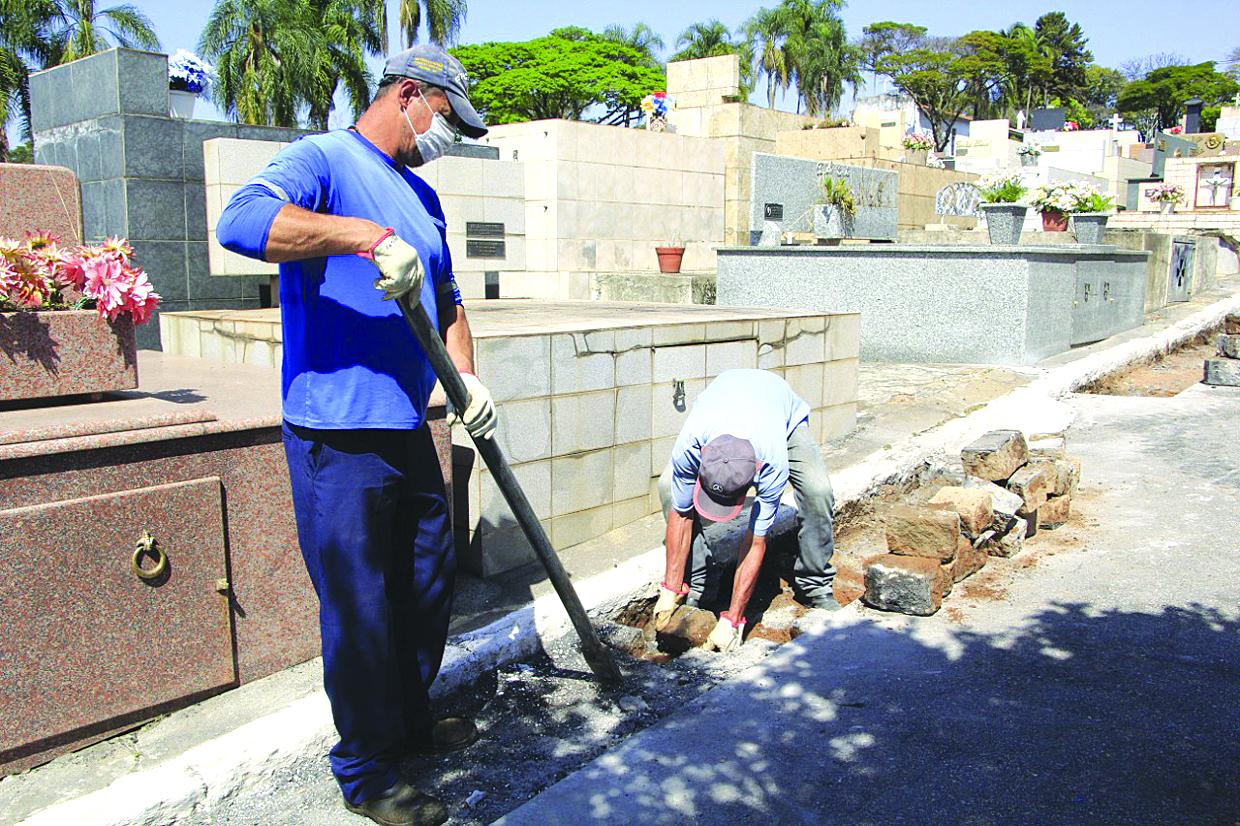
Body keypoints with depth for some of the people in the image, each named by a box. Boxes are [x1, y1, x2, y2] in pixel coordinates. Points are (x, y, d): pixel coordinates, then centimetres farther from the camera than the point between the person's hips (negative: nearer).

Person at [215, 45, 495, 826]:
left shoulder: (421, 198, 18)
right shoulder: (322, 160, -8)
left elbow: (446, 301, 23)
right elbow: (241, 220, -28)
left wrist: (466, 378, 7)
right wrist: (366, 235, -35)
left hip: (409, 430, 9)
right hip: (339, 438, -9)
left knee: (429, 584, 19)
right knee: (360, 608, -1)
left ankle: (410, 720, 39)